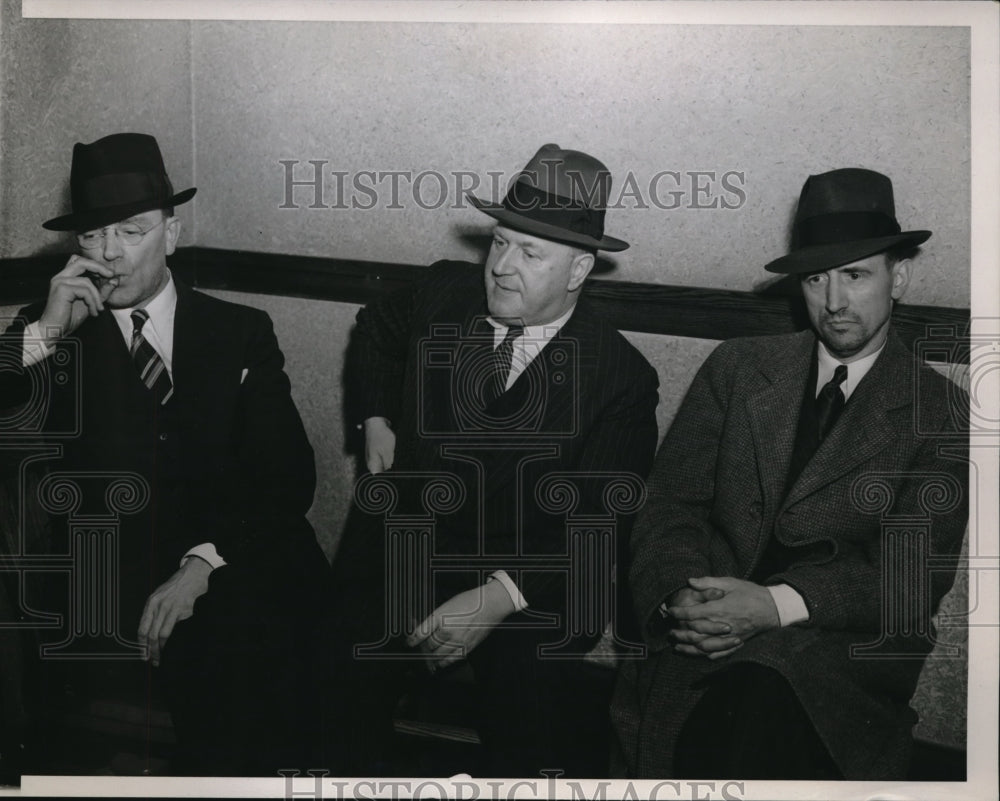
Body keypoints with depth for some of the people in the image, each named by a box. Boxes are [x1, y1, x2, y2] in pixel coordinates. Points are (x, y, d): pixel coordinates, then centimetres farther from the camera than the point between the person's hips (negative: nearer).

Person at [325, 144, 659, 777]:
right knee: (336, 682, -19)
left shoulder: (622, 379, -7)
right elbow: (377, 329, 28)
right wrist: (376, 420, 14)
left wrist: (497, 598, -24)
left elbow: (600, 528, -12)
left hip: (531, 587, -2)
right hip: (401, 553, 3)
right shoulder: (443, 292, 4)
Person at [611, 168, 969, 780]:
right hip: (708, 624, 2)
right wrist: (680, 595, -14)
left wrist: (778, 605, -18)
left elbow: (914, 574, -3)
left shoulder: (941, 414, 7)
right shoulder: (737, 368, 15)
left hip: (844, 643, -1)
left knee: (760, 689, -36)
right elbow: (672, 503, 8)